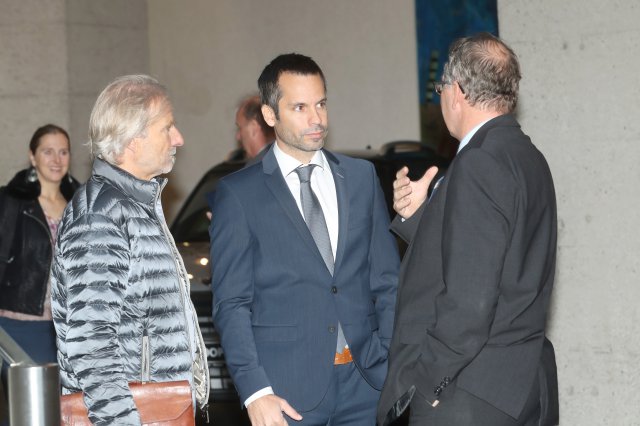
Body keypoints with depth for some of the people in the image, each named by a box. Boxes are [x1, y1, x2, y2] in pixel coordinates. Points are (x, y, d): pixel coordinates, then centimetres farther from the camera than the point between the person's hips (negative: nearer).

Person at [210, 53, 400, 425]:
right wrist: (255, 391, -11)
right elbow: (231, 304, -2)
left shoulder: (362, 177, 12)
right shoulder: (238, 193, 1)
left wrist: (394, 363, 2)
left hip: (365, 380, 3)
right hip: (287, 390, -3)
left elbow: (388, 281, 12)